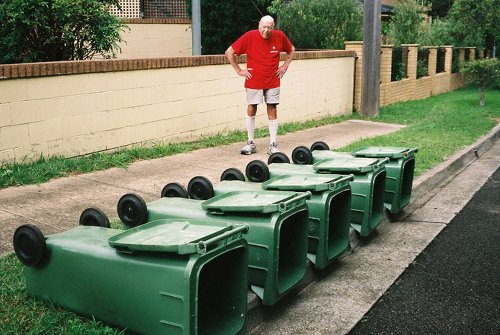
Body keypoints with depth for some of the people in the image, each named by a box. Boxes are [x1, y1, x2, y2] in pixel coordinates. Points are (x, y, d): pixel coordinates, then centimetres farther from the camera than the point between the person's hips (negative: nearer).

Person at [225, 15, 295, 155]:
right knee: (251, 109, 3)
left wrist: (285, 66, 8)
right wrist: (239, 70, -5)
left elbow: (291, 50, 17)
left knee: (272, 111, 2)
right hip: (253, 82, -1)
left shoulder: (280, 36, -4)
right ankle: (250, 143, 14)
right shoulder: (249, 36, -12)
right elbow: (229, 52, -6)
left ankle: (273, 145, 7)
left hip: (272, 82, 1)